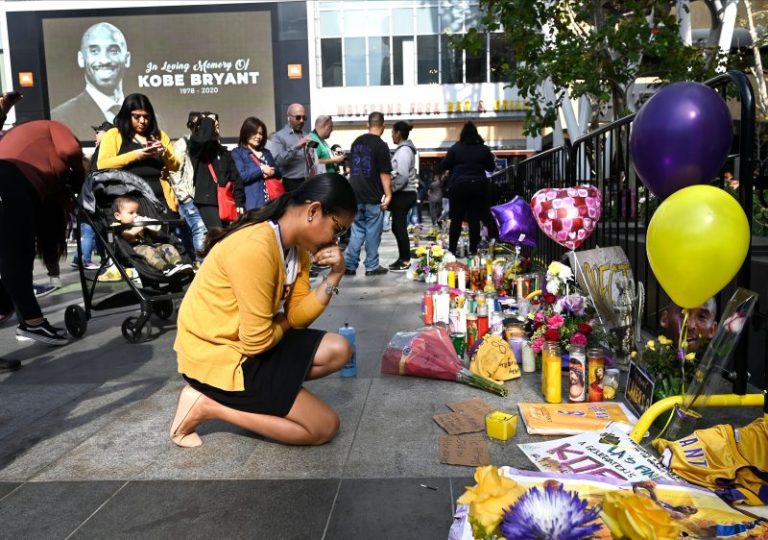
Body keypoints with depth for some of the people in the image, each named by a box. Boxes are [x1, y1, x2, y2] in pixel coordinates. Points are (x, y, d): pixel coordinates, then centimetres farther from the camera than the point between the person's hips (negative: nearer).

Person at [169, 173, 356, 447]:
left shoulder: (298, 245, 2)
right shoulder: (255, 248, -28)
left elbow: (298, 315, -1)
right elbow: (257, 341, -24)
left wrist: (334, 275, -12)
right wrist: (284, 324, -3)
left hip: (249, 342, 9)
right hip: (216, 356, -9)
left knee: (338, 351, 6)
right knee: (325, 426, -6)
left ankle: (259, 395, 5)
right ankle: (207, 405, -3)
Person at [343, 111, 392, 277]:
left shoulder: (356, 142, 9)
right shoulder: (381, 145, -11)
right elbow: (384, 173, -14)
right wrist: (388, 194, -9)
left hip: (356, 194, 6)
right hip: (373, 196, -6)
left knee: (357, 230, 12)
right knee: (373, 231, 4)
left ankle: (349, 265, 8)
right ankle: (372, 266, 10)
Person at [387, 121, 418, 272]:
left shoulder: (404, 150, -15)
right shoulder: (403, 149, 16)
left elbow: (402, 175, -22)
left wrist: (390, 190, -14)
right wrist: (393, 191, 12)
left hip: (403, 194, -10)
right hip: (403, 194, 10)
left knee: (400, 228, -4)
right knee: (397, 227, 14)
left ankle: (405, 261, 3)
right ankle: (403, 258, 20)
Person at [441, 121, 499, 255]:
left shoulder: (455, 148, -4)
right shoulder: (484, 149, 3)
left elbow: (443, 166, -2)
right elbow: (491, 167, 11)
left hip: (459, 185, -1)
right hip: (478, 185, 1)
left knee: (456, 219, 4)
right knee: (475, 218, 5)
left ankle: (452, 250, 5)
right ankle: (473, 249, 5)